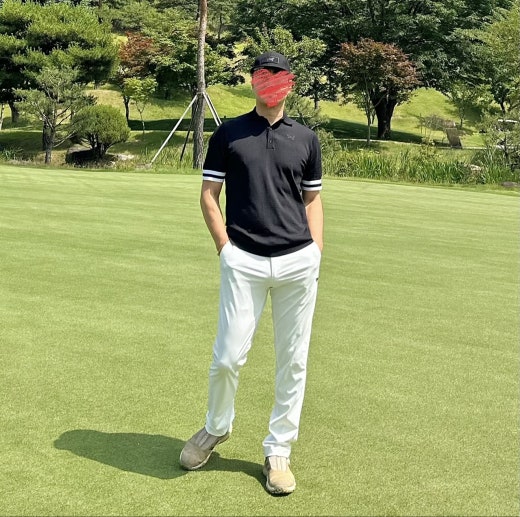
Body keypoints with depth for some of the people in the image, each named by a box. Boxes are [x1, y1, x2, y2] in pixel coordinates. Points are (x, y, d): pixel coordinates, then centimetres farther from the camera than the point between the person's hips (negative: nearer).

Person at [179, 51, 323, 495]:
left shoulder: (306, 139, 13)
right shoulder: (229, 134, 7)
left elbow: (312, 199, 16)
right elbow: (209, 194, 7)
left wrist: (317, 253, 4)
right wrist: (226, 248, -4)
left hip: (298, 262, 2)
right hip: (244, 261, -2)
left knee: (293, 362, 6)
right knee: (228, 357, -3)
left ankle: (278, 451, 20)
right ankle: (216, 428, 26)